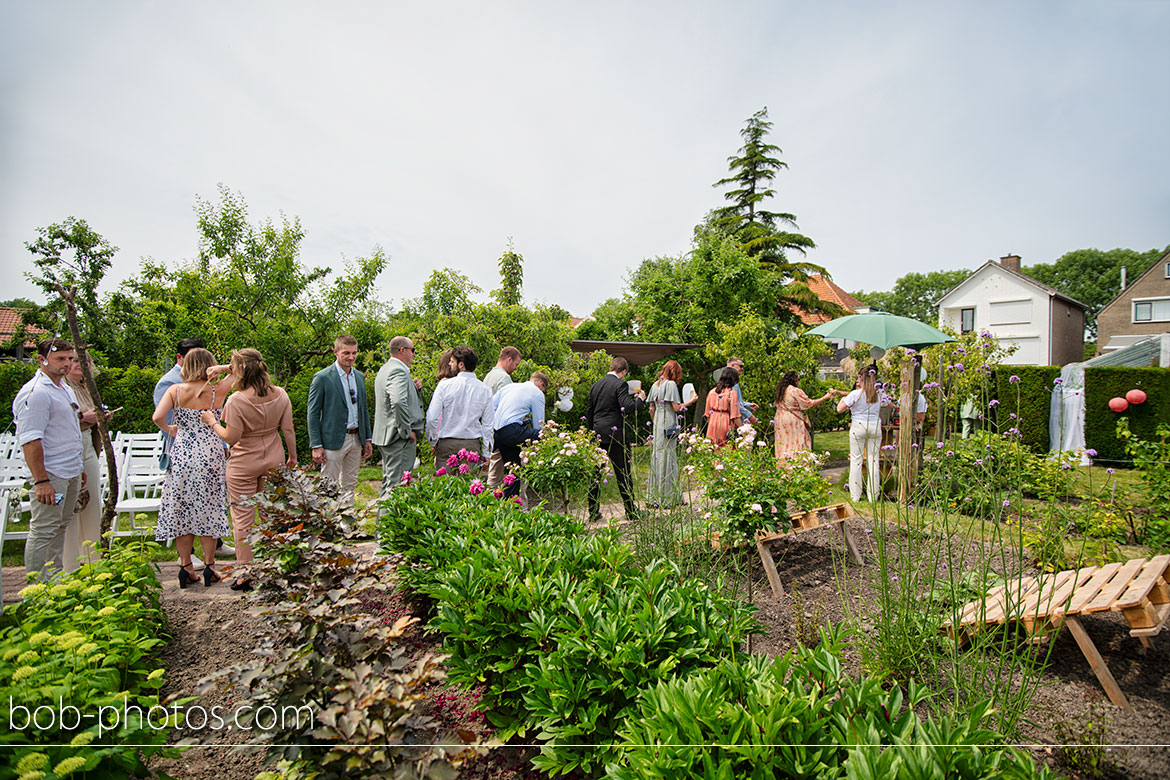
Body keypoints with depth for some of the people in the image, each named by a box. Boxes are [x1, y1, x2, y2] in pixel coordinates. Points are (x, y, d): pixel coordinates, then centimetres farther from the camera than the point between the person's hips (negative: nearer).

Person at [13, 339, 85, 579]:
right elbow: (30, 440, -21)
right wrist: (41, 480, -25)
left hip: (71, 473, 9)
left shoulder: (65, 388, 15)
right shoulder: (35, 393, -16)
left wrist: (79, 467, 24)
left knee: (61, 526, 16)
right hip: (51, 474, -9)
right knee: (43, 531, -4)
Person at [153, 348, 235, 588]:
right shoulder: (217, 392, -5)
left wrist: (169, 429, 6)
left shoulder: (175, 391, -3)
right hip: (210, 455, -1)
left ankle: (186, 567, 15)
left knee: (182, 509, 10)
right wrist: (222, 368, -7)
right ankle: (209, 566, 12)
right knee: (209, 508, 7)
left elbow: (157, 417, -13)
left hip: (182, 455, 1)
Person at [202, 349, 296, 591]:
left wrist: (212, 422, -1)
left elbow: (231, 438, -16)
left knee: (243, 517, 7)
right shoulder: (280, 394, -6)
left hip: (244, 463, -4)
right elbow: (288, 430, -1)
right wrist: (293, 456, 11)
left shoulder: (237, 400, -19)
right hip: (273, 460, 5)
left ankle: (246, 573, 12)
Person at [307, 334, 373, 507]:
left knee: (350, 486, 14)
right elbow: (313, 413, -8)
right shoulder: (322, 377, -8)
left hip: (356, 439, 6)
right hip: (333, 440, -6)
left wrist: (368, 439, 13)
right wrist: (316, 446, -13)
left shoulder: (360, 376, 11)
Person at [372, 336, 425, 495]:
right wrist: (407, 432, -21)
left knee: (388, 482, 19)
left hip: (385, 434, 11)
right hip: (399, 438, -11)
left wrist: (413, 388, 7)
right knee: (398, 486, -7)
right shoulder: (398, 371, -17)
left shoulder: (384, 369, 16)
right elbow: (398, 402, -31)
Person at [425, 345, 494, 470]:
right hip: (472, 446, 1)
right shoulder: (485, 390, 0)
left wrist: (433, 441, 9)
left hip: (446, 444, -1)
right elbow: (488, 424, 3)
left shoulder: (444, 385, -5)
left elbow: (431, 418, -6)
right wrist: (486, 453, 11)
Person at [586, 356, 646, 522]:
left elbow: (589, 411, 15)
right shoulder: (620, 384, -10)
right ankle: (631, 511, 11)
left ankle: (593, 512, 12)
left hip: (597, 435, 6)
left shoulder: (596, 384, 11)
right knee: (623, 473, 4)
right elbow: (627, 408, -19)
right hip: (615, 434, -5)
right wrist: (640, 399, -2)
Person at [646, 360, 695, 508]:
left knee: (657, 456, 10)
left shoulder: (655, 385, 12)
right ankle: (668, 497, 1)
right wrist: (691, 401, 1)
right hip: (669, 425, -7)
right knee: (668, 457, -3)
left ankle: (654, 496, 14)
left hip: (657, 425, 7)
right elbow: (676, 407, -12)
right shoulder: (671, 384, -9)